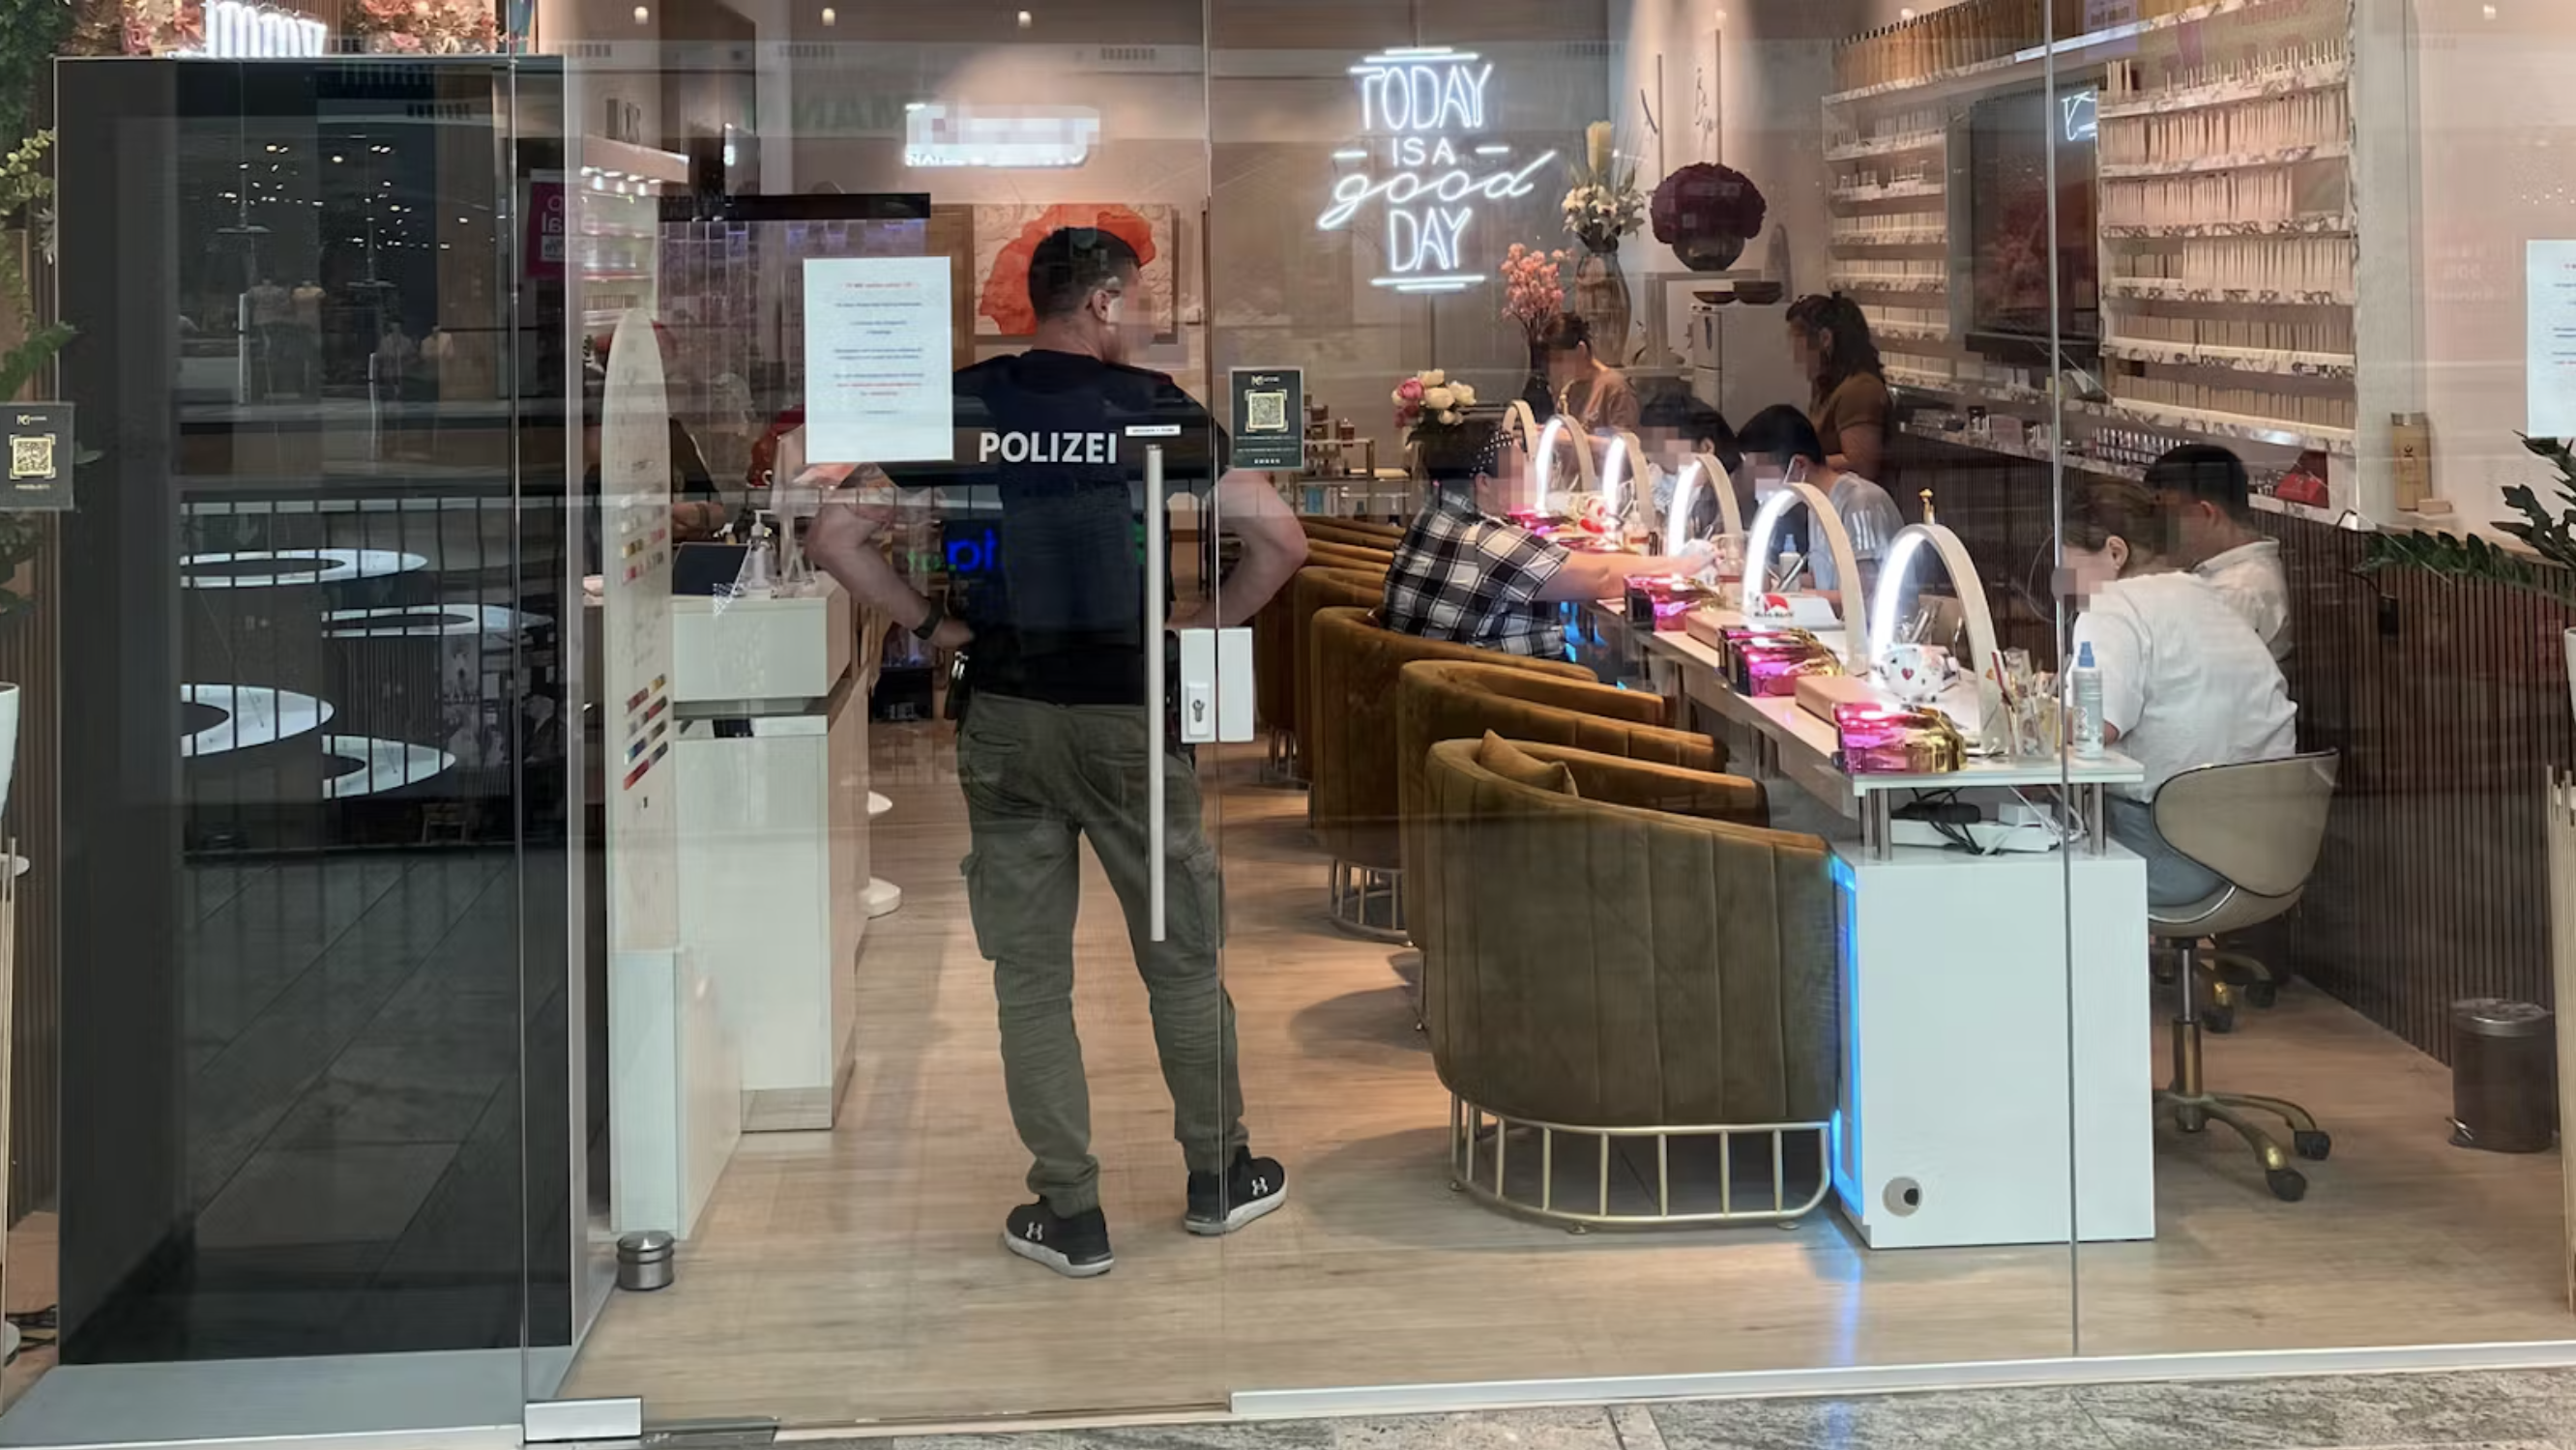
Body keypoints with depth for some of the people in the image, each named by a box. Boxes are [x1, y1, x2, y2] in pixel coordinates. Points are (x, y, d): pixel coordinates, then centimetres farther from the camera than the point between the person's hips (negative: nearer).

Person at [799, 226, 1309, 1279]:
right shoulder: (1150, 405, -5)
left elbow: (836, 537, -3)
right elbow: (1279, 540, -10)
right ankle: (1219, 1175, 26)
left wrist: (929, 623, 5)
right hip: (1124, 717, -2)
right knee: (1181, 956, 14)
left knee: (1029, 973, 8)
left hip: (1001, 719, 2)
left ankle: (1069, 1213, 12)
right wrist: (1210, 627, 4)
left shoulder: (961, 404, 1)